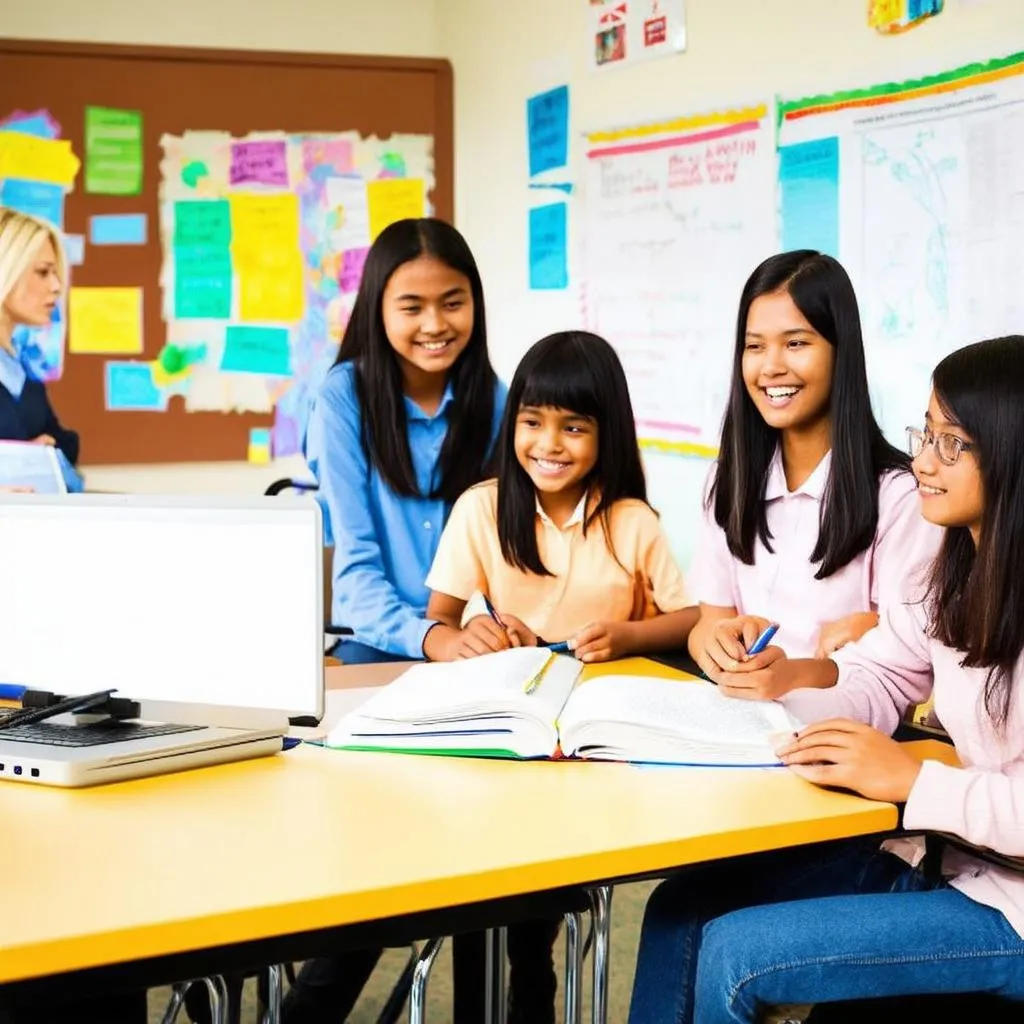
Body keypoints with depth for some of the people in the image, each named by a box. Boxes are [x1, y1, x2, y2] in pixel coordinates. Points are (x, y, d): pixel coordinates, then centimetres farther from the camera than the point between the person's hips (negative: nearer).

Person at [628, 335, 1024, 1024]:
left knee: (735, 953, -13)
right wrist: (789, 683, -6)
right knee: (687, 908, 6)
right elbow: (875, 683, 14)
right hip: (949, 866, 9)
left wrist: (915, 781, -27)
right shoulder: (951, 576, 11)